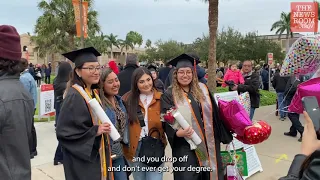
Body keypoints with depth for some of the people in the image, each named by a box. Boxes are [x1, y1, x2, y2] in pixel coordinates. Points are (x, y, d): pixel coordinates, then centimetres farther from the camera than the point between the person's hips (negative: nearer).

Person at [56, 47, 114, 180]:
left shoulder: (94, 93, 7)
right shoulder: (74, 96, -19)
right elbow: (63, 131, -22)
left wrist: (104, 129, 5)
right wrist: (95, 131, -24)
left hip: (97, 155, 8)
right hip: (82, 160, -8)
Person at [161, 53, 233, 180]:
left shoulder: (202, 89, 6)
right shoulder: (169, 95, -6)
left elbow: (215, 113, 11)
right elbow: (167, 121, -11)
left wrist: (225, 135, 13)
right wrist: (178, 132, -29)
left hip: (209, 143, 4)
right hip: (186, 146, -4)